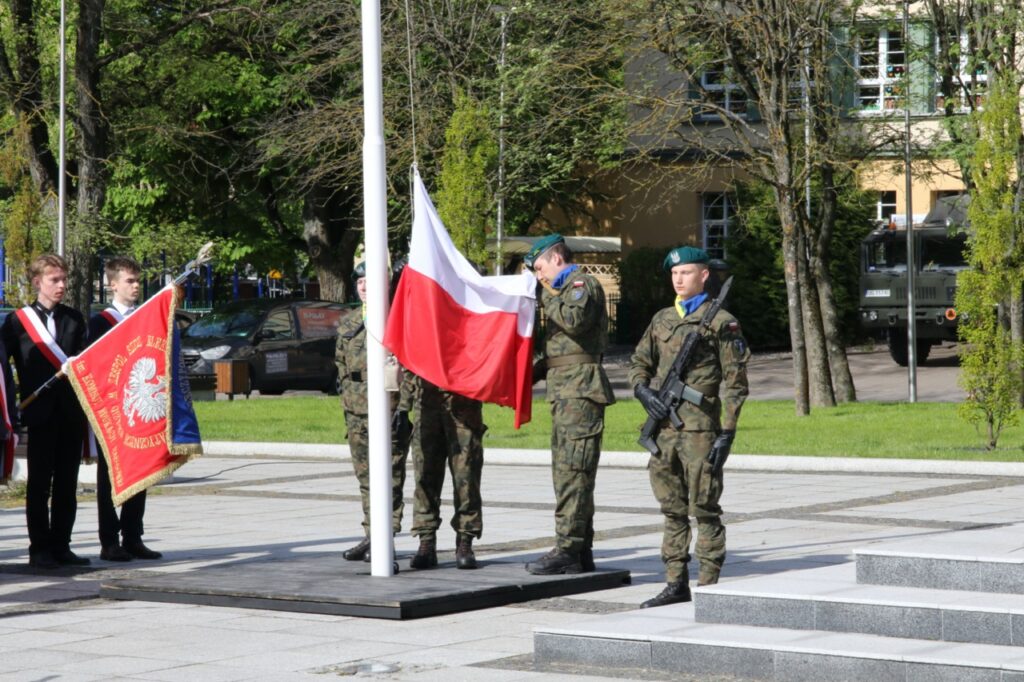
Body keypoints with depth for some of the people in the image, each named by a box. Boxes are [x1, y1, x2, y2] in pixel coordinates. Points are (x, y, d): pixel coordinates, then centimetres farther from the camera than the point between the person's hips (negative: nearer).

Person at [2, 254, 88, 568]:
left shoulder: (74, 319, 11)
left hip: (72, 411, 3)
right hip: (41, 413, -3)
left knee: (67, 483, 6)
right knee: (39, 483, 0)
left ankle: (61, 546, 12)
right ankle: (40, 549, 4)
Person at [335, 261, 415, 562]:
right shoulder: (348, 323, 15)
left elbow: (410, 367, -9)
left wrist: (403, 407, -14)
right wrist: (347, 401, 16)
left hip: (389, 410, -7)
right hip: (357, 412, 7)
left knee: (390, 478, -4)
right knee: (366, 478, 11)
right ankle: (370, 535, 17)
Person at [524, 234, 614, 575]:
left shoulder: (583, 284, -5)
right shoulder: (564, 290, 26)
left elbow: (575, 320, -24)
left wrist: (547, 296, -10)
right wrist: (532, 369, 16)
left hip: (579, 389, -11)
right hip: (564, 391, 11)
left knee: (572, 470, -13)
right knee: (567, 471, 10)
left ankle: (568, 550, -16)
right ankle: (580, 551, 13)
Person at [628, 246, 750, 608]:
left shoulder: (720, 322, -1)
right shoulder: (662, 320, 16)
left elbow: (734, 382, -4)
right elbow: (638, 363, 21)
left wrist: (727, 432, -11)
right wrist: (644, 391, -1)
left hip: (700, 428, -6)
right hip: (664, 428, 6)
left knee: (704, 509, -3)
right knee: (673, 510, 10)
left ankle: (708, 587, 2)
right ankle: (676, 584, 16)